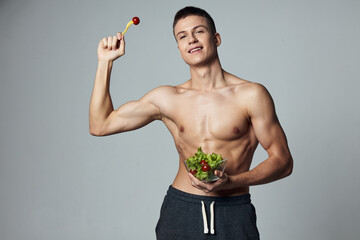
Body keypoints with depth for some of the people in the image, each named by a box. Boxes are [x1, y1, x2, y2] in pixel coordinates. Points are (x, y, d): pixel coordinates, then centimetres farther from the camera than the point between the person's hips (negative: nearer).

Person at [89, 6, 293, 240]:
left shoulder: (251, 95, -5)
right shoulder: (166, 98, 4)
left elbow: (283, 161, -3)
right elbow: (100, 125, 8)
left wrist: (230, 182, -18)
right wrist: (105, 62, 4)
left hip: (233, 214, -2)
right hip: (180, 210, 2)